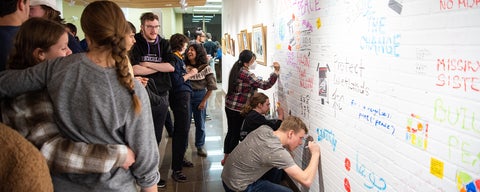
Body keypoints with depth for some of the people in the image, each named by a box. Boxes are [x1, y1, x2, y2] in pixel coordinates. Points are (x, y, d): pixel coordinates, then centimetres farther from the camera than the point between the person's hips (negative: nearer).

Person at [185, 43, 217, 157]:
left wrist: (204, 101, -4)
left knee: (200, 123, 11)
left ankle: (200, 146, 28)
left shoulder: (206, 68, -5)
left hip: (200, 96, 0)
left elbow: (211, 87, -3)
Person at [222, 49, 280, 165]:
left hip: (229, 106, 9)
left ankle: (226, 158, 30)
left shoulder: (237, 70, 7)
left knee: (231, 132, 18)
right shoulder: (247, 75, -21)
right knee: (236, 134, 4)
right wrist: (276, 72, -21)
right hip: (239, 109, -9)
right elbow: (265, 85, -24)